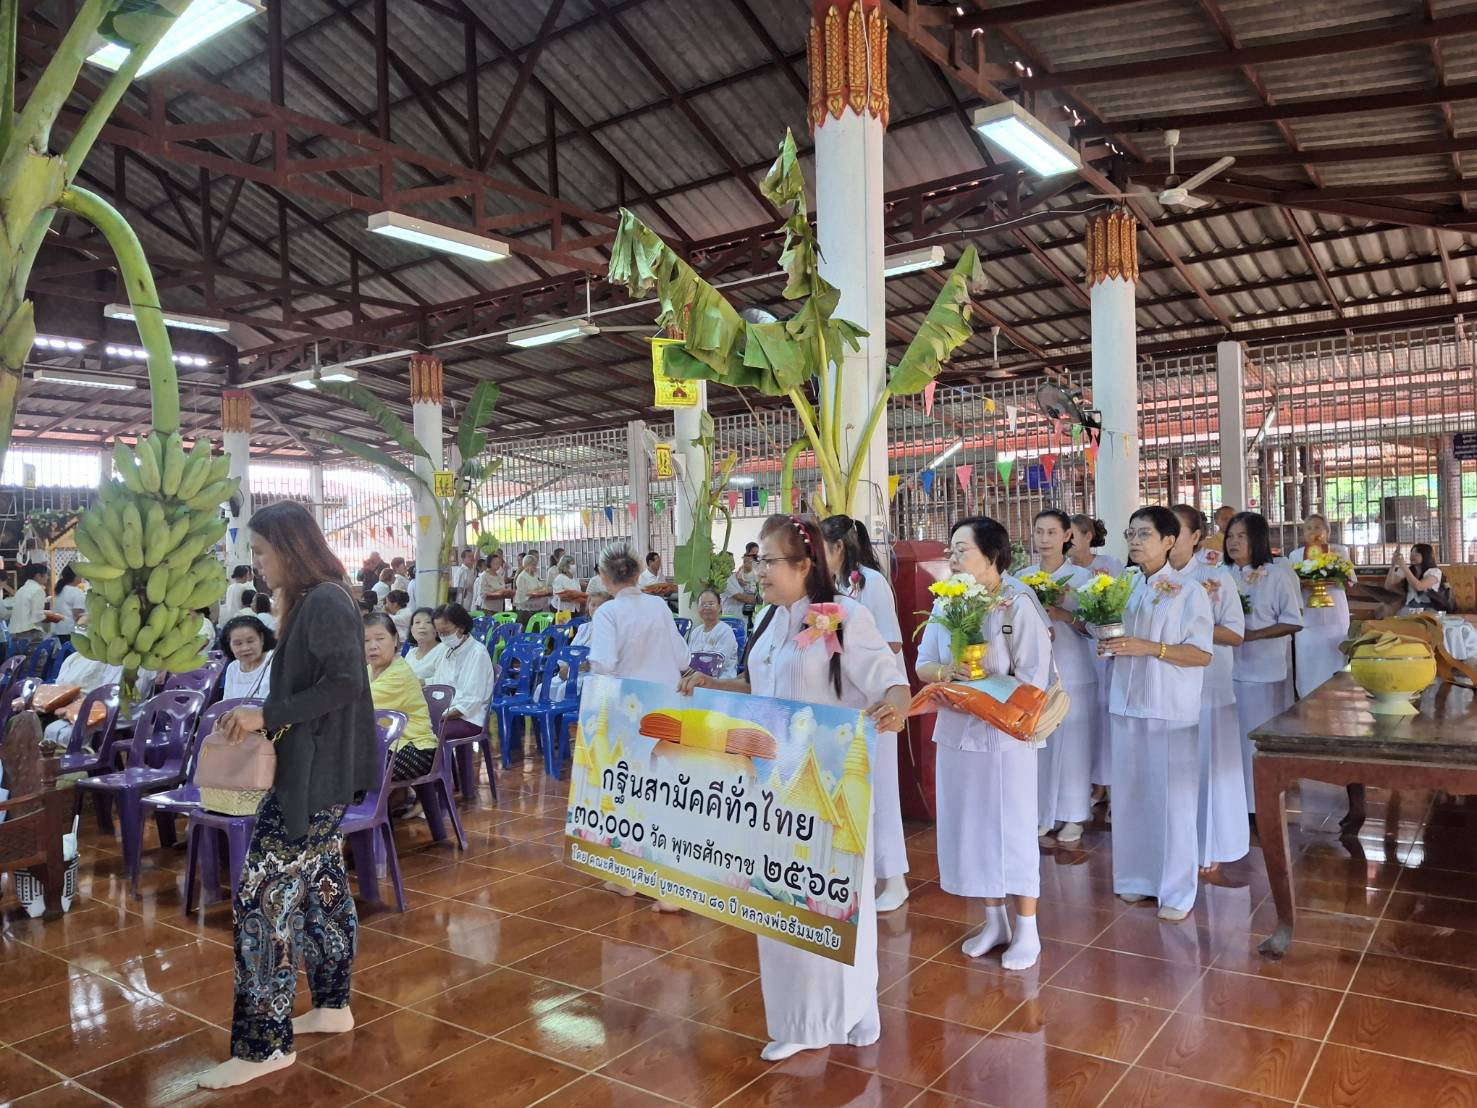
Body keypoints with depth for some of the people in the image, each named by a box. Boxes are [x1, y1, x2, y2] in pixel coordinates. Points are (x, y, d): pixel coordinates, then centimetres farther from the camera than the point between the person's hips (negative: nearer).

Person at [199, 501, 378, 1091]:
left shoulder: (325, 602, -17)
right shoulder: (311, 600, 12)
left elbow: (344, 684, -26)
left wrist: (268, 713, -21)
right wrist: (263, 717, 5)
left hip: (314, 778, -10)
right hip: (313, 773, 10)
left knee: (264, 895, -5)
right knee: (320, 887, 17)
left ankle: (265, 1044, 5)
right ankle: (332, 1005, 31)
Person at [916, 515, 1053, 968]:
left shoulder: (1018, 606, -12)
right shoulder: (945, 605, 5)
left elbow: (1034, 679, -15)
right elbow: (922, 663, 7)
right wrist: (943, 672, -15)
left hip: (1005, 734, -6)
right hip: (955, 733, 6)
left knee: (1013, 830, 5)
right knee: (972, 828, 13)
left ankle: (1027, 930, 20)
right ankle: (994, 920, 30)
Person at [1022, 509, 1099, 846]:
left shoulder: (1082, 576, -2)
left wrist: (1066, 616, -20)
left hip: (1073, 675, -2)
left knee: (1072, 745, 3)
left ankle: (1072, 815, 18)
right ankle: (1042, 813, 20)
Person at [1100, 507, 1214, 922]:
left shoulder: (1189, 589, -7)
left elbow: (1202, 654, -10)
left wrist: (1149, 647, -20)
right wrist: (1111, 646, -3)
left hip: (1171, 709, -5)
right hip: (1127, 703, 5)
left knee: (1172, 797, 1)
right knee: (1130, 793, 10)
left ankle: (1177, 890, 13)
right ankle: (1137, 876, 24)